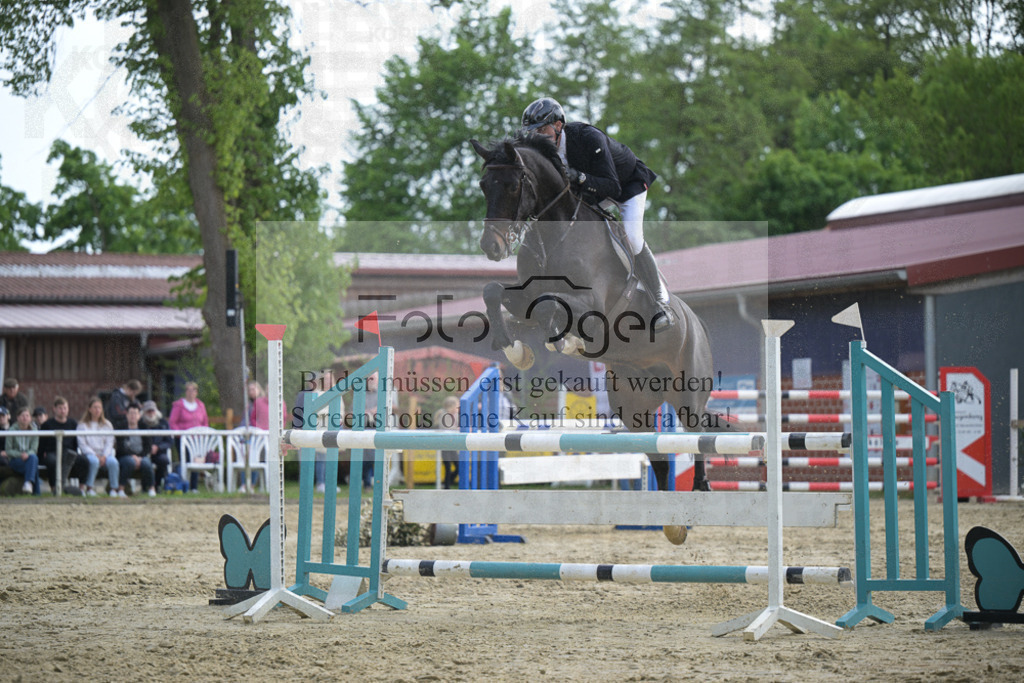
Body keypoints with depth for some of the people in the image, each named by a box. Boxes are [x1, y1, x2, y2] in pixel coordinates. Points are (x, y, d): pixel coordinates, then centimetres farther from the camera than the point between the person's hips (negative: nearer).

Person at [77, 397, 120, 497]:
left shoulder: (107, 425, 16)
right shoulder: (83, 425, 8)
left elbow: (109, 443, 6)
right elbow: (82, 444, -1)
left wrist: (104, 456, -12)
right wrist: (95, 455, -15)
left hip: (105, 454, 2)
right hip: (89, 453, -2)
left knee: (113, 461, -32)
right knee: (94, 461, -38)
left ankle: (114, 488, -24)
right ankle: (89, 488, -28)